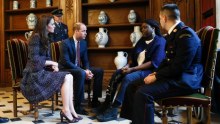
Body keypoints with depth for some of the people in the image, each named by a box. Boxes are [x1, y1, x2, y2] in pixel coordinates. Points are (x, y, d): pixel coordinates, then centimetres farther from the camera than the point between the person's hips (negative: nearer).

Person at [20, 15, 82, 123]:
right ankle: (66, 110, -12)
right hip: (34, 74, -8)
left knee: (69, 77, -12)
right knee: (66, 79, -20)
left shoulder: (44, 39, 16)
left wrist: (53, 65, -5)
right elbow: (34, 59, -18)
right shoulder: (36, 37, -11)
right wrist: (52, 63, -11)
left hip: (42, 71, 8)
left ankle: (70, 109, -16)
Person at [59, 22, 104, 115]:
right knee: (81, 74, -38)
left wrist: (87, 70, -15)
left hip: (78, 68, 8)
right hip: (66, 69, -8)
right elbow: (66, 62, -25)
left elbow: (85, 60, 8)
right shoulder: (65, 43, -17)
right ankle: (77, 105, -27)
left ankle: (95, 101, 1)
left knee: (99, 71, -5)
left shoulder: (83, 43, 5)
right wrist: (83, 71, -29)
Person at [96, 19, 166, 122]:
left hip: (149, 70, -8)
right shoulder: (142, 40, 17)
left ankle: (113, 111, -30)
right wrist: (128, 65, -6)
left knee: (128, 78, -32)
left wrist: (132, 69, -23)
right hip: (135, 67, 8)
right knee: (115, 75, -14)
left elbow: (154, 63, -18)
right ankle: (107, 104, -12)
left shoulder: (160, 42, -7)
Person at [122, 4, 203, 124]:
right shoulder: (173, 33, 13)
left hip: (185, 79, -9)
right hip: (173, 75, 9)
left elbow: (179, 67, -22)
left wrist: (156, 77, -15)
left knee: (143, 93, -29)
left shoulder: (186, 34, -16)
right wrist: (155, 73, 1)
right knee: (132, 86, 2)